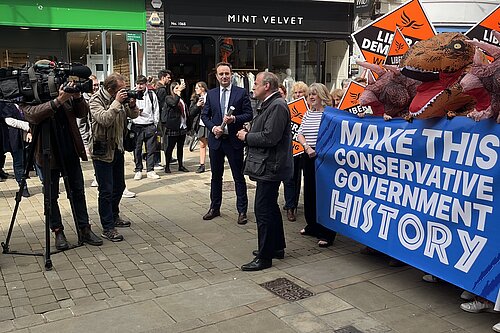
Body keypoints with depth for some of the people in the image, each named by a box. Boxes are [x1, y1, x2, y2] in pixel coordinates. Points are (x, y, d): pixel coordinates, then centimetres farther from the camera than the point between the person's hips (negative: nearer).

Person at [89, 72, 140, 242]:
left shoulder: (120, 98, 4)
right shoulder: (96, 100, -15)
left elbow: (134, 115, 9)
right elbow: (104, 119, -30)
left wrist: (132, 104, -11)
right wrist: (117, 102, -28)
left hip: (118, 148, 8)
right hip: (102, 151, -7)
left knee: (119, 186, 19)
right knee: (106, 190, -5)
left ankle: (114, 216, 37)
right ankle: (108, 228, 2)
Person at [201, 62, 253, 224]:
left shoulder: (241, 93, -2)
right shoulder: (211, 94, 8)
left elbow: (249, 114, -3)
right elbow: (205, 115, 10)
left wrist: (235, 119, -20)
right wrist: (213, 127, -8)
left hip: (234, 140, -3)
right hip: (215, 139, 3)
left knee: (239, 177, 3)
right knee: (216, 176, 14)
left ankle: (242, 211, 12)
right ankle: (214, 208, 27)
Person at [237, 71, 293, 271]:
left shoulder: (277, 106, -17)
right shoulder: (269, 105, 16)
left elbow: (269, 137, -24)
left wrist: (246, 137, -12)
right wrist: (248, 134, 5)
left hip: (270, 167, -11)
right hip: (267, 166, 11)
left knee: (263, 210, -7)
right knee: (270, 208, 19)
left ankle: (265, 257, 2)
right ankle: (277, 247, 33)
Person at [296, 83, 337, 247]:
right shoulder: (308, 114, 13)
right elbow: (300, 134, 11)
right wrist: (307, 147, -7)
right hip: (309, 157, 7)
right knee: (309, 192, 14)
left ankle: (327, 234, 4)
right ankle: (312, 226, 30)